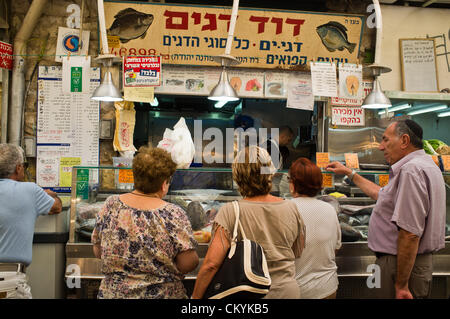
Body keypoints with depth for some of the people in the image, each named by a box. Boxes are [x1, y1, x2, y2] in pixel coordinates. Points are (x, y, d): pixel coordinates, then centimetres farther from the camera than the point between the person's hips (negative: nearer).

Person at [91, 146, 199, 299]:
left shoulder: (110, 205, -7)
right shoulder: (174, 215, -18)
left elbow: (98, 252, 2)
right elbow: (188, 264, -16)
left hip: (111, 293, 3)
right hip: (162, 294, -3)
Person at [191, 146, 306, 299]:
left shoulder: (229, 213, -18)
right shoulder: (291, 208, -7)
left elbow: (211, 264, -21)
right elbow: (299, 253, 6)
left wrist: (195, 297, -10)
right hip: (288, 289, 3)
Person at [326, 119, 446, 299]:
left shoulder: (411, 170, -20)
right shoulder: (424, 165, 15)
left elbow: (410, 233, -26)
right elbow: (381, 194, 28)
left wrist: (401, 285, -23)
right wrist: (349, 173, 32)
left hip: (404, 264, -10)